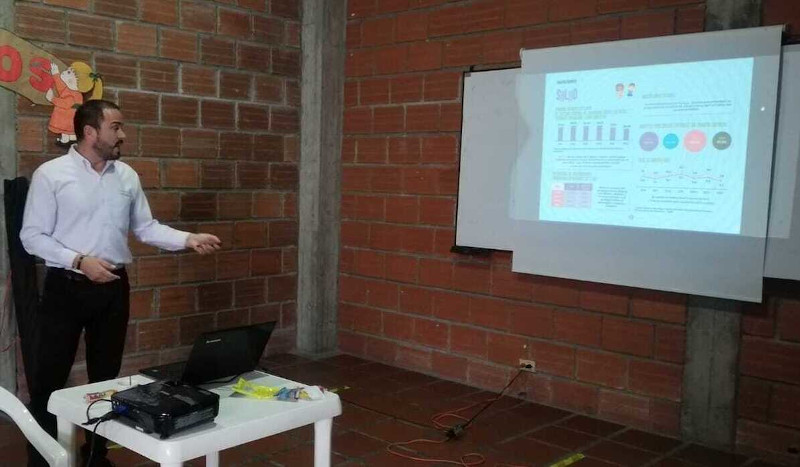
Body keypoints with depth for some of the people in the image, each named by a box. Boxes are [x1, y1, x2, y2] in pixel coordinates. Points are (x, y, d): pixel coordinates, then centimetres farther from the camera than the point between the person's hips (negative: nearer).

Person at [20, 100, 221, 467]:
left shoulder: (127, 176, 6)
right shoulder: (51, 174, -8)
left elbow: (146, 228, 8)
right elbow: (32, 236, -9)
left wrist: (189, 239, -6)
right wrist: (80, 261, -20)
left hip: (113, 288, 5)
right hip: (66, 287, -4)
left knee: (106, 377, 15)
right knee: (48, 380, 3)